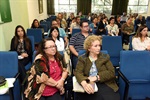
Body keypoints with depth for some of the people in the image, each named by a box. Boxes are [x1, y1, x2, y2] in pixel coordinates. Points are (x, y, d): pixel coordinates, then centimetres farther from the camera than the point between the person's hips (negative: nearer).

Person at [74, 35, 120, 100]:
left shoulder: (105, 57, 10)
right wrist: (84, 83, -28)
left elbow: (111, 72, 0)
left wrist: (97, 77, -14)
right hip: (89, 85, -1)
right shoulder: (82, 59, 7)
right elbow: (78, 72, -7)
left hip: (105, 84, 2)